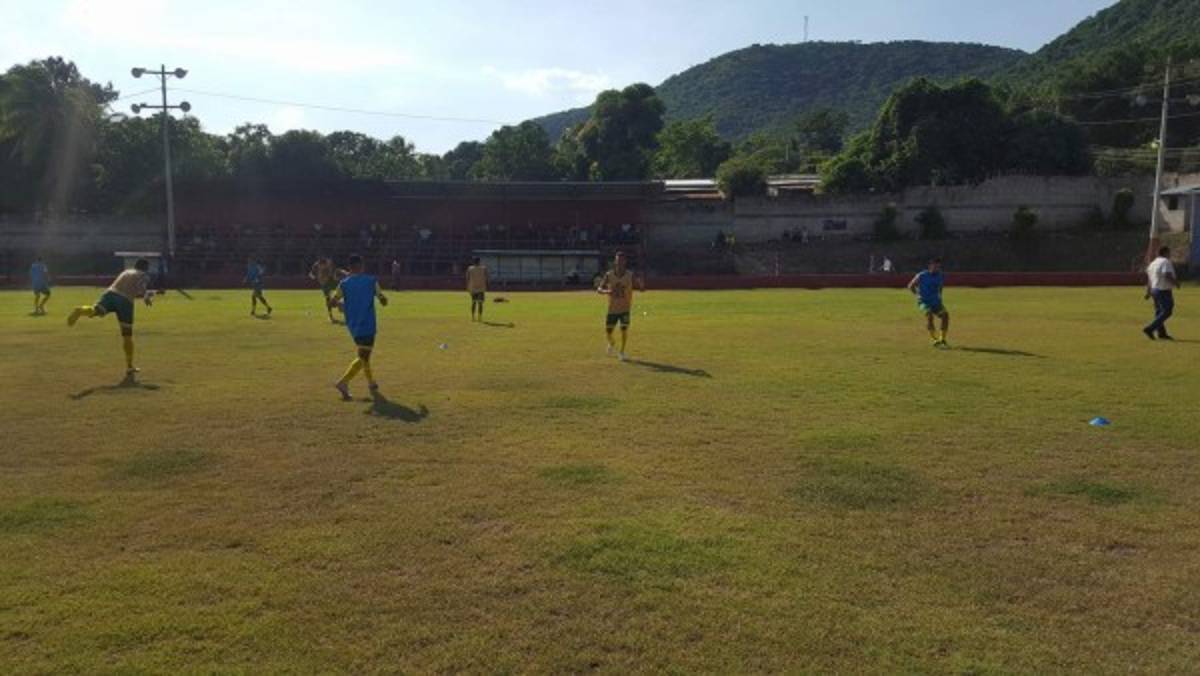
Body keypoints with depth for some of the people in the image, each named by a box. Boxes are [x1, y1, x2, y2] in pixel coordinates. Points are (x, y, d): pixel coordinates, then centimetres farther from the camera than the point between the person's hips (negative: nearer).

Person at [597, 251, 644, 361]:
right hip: (612, 309, 1)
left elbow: (643, 288, -13)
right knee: (608, 332, 4)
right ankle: (611, 344, 40)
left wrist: (641, 284, -38)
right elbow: (599, 289, -6)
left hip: (625, 308, -1)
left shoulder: (630, 275, -9)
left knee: (624, 329, -16)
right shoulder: (609, 275, -6)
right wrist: (606, 291, -28)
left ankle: (622, 352, 4)